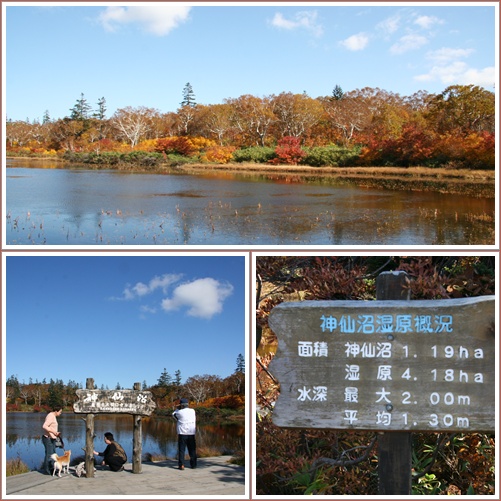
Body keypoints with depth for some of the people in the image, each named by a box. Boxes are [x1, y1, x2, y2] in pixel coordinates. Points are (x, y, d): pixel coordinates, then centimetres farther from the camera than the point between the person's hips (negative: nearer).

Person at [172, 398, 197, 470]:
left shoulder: (179, 412, -5)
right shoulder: (193, 411, 3)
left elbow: (174, 414, 13)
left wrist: (177, 409, 22)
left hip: (182, 433, -3)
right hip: (191, 433, 3)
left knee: (181, 450, 0)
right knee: (192, 450, 12)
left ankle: (181, 465, -6)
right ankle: (193, 464, 15)